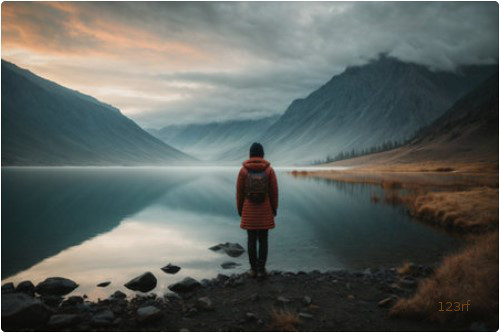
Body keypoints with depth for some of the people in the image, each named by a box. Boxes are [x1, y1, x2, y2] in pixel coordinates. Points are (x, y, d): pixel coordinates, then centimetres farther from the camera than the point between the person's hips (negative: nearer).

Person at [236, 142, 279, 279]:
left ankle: (253, 269, 13)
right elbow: (274, 191, -4)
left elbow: (239, 192, -3)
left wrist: (240, 209, 8)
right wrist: (274, 209, 6)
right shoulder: (269, 169, -5)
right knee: (263, 240, 6)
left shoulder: (243, 170, -5)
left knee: (251, 239, 7)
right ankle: (261, 269, 8)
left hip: (249, 210, 0)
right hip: (264, 210, 0)